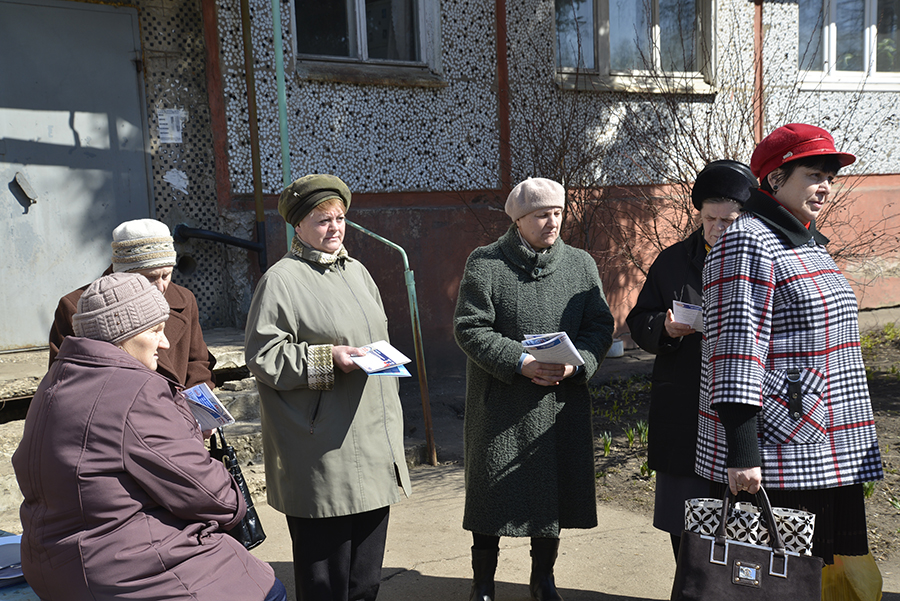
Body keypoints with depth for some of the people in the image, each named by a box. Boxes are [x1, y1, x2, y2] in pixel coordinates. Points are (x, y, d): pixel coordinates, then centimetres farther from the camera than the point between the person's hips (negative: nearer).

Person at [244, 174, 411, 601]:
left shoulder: (356, 271, 15)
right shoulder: (282, 280, -8)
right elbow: (263, 358, -12)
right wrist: (327, 358, -20)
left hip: (373, 435, 7)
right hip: (323, 450, -7)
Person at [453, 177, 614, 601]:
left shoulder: (581, 265, 7)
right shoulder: (485, 263, -4)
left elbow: (600, 326, 6)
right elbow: (469, 328, -9)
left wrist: (576, 363, -14)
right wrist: (520, 363, -19)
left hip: (562, 403, 3)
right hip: (501, 403, -3)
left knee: (554, 490, 13)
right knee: (494, 491, 5)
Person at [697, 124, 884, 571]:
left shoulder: (808, 243, 16)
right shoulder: (747, 241, -14)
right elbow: (736, 350, -21)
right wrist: (741, 453, -25)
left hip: (830, 453, 9)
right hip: (776, 458, -9)